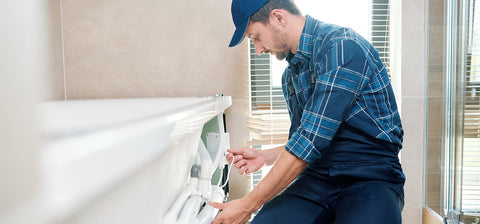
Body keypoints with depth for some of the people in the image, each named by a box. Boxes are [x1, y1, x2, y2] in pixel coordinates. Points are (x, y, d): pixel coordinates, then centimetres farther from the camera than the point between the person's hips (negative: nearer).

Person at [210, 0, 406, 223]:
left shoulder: (343, 46, -15)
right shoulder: (290, 76, 14)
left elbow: (312, 140, -21)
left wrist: (247, 206, -17)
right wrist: (264, 156, 8)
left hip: (372, 179, -5)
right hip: (317, 178, 6)